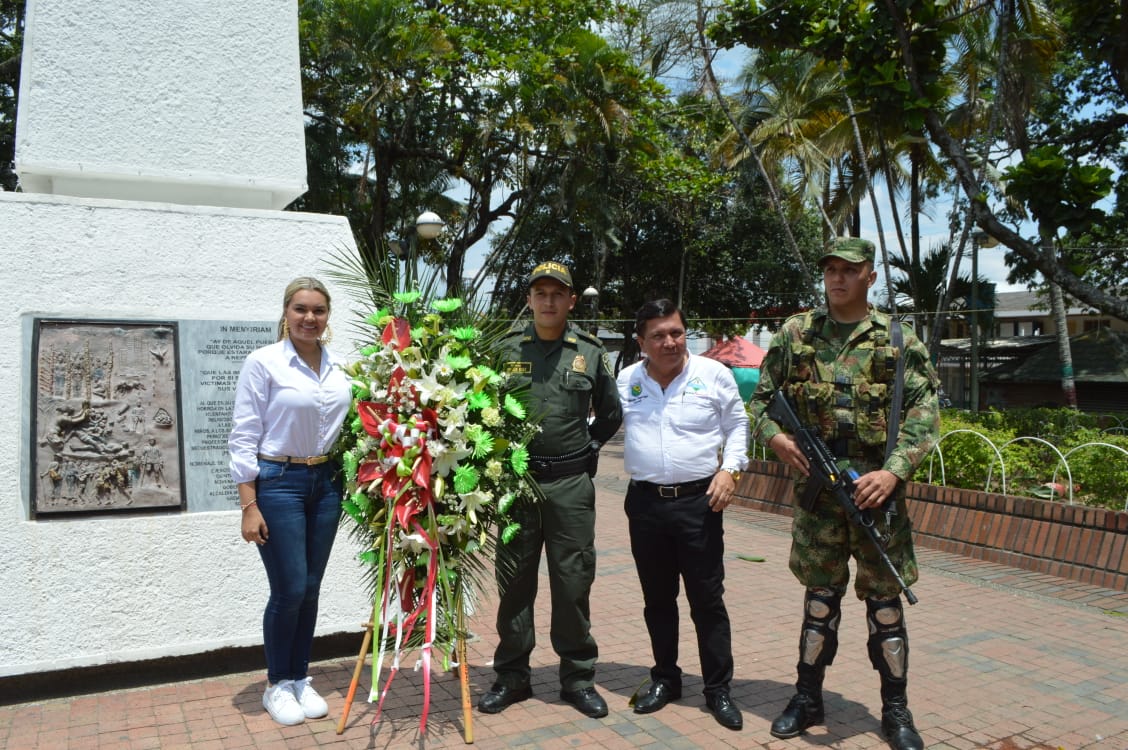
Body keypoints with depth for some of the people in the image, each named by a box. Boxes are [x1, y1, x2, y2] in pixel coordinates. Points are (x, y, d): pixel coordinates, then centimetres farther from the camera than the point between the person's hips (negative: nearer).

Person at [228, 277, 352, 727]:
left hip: (326, 483, 5)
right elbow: (244, 437, -10)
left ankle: (299, 680, 27)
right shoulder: (263, 362, -9)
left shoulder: (339, 368, 5)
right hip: (278, 483, -5)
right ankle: (277, 685, 21)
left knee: (311, 589, 10)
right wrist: (249, 506, -13)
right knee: (289, 590, 0)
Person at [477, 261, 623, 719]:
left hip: (571, 485, 0)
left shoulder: (590, 352, 5)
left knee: (573, 582, 6)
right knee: (514, 581, 9)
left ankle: (578, 677, 21)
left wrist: (587, 449, 9)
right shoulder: (505, 349, 2)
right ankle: (512, 676, 23)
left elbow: (610, 414, 16)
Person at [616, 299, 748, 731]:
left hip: (698, 501, -2)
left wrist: (730, 469, -8)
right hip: (644, 503, 3)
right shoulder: (625, 381, 4)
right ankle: (665, 679, 29)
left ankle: (718, 689, 17)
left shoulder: (714, 374, -2)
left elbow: (737, 425, 5)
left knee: (707, 599, 4)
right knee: (657, 598, 13)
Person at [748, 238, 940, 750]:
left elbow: (924, 413, -3)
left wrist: (893, 472, -15)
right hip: (815, 490, 1)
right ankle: (807, 700, 26)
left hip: (877, 490, -1)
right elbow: (761, 398, 10)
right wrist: (774, 436, -11)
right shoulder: (794, 334, 6)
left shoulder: (900, 340, 2)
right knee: (819, 599, 11)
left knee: (885, 603, 8)